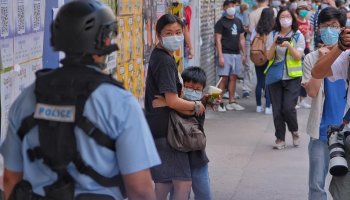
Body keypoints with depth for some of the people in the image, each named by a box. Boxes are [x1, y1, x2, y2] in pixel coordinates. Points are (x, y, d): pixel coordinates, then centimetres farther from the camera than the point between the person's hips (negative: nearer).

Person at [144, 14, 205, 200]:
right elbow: (173, 101, -24)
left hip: (159, 128, 10)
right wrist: (196, 106, -7)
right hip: (165, 130, -10)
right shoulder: (165, 61, -18)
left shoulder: (159, 55, 12)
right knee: (183, 182, -9)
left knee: (165, 180, 18)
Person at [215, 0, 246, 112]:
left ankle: (231, 102, 15)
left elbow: (242, 39, 18)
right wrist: (220, 56, -14)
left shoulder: (238, 22, 15)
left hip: (236, 54, 6)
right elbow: (218, 40, -8)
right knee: (224, 78, -9)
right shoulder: (221, 22, -3)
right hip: (225, 54, -6)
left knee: (233, 78, 8)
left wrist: (244, 54, 12)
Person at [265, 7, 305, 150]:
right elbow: (269, 57, 0)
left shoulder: (298, 36, 1)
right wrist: (274, 44, -16)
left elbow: (298, 56, -7)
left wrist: (289, 45, -22)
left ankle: (294, 131, 15)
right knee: (277, 109, 1)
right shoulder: (272, 35, 5)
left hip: (292, 77, -2)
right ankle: (280, 139, 12)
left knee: (288, 107, -12)